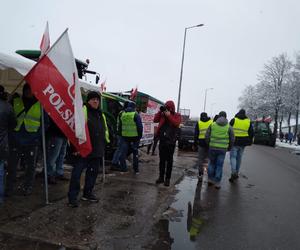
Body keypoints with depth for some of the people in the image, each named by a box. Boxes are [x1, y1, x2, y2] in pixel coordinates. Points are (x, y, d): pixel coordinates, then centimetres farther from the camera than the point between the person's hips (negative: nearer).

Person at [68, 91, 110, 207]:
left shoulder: (101, 114, 17)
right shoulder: (83, 111, -9)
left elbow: (105, 129, 27)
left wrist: (106, 141, 22)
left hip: (97, 150, 8)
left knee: (93, 172, 15)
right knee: (77, 172, -3)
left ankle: (87, 193, 30)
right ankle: (72, 197, 8)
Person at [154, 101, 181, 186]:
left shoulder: (177, 115, 1)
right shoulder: (163, 114, 10)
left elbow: (176, 123, -17)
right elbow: (155, 120, 3)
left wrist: (169, 115, -19)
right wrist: (160, 111, -5)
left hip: (171, 142, -3)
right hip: (162, 140, 4)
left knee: (169, 160, 4)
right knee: (162, 160, 10)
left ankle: (167, 179, 11)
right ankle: (161, 177, 19)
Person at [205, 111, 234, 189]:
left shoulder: (212, 125, 1)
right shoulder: (229, 127, 0)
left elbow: (207, 136, 1)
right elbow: (232, 139, 3)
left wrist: (209, 144, 17)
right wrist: (229, 148, 19)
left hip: (212, 148, 1)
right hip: (222, 149, -1)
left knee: (212, 163, 18)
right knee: (219, 166, 6)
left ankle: (210, 179, 20)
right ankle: (217, 183, 8)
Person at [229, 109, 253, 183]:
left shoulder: (233, 120, -5)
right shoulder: (248, 122, 6)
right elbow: (251, 133, 10)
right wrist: (249, 142, 21)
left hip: (234, 142, -3)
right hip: (243, 143, 3)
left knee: (233, 157, 0)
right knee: (239, 158, 14)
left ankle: (233, 173, -17)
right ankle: (236, 173, 22)